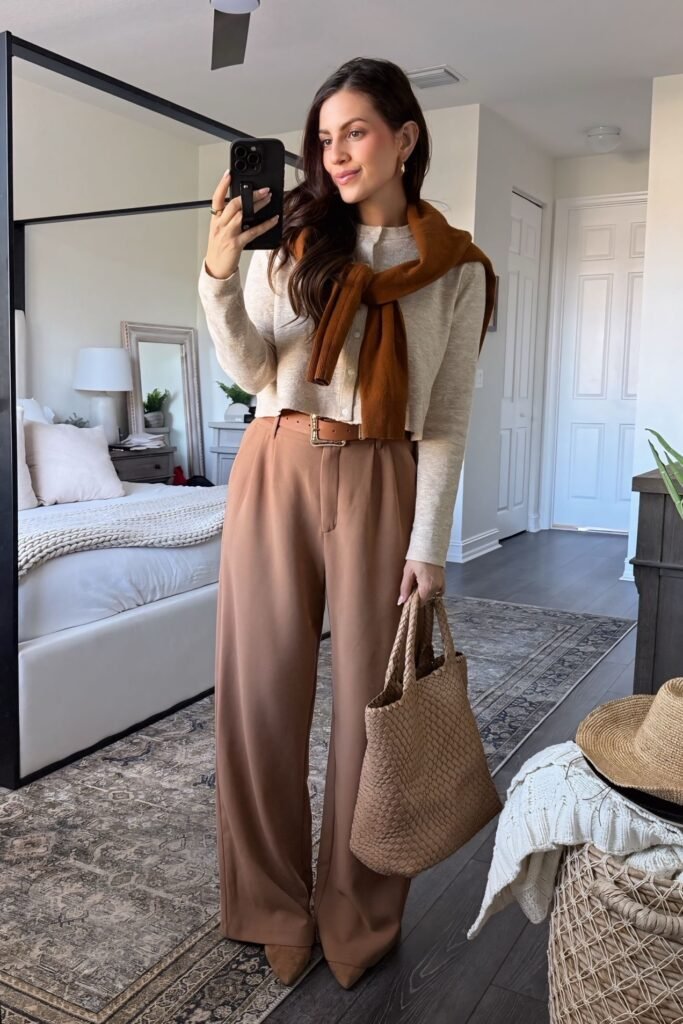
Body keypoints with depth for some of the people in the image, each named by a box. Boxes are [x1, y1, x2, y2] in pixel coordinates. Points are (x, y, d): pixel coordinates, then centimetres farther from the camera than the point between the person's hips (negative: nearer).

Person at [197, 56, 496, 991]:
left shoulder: (457, 269, 3)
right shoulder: (293, 239, 7)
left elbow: (447, 420, 0)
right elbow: (252, 372, 1)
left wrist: (429, 545, -7)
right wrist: (219, 277, -14)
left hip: (379, 484, -1)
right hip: (275, 471, 2)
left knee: (370, 698, 4)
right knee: (263, 690, 4)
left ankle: (358, 915, 25)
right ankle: (275, 904, 24)